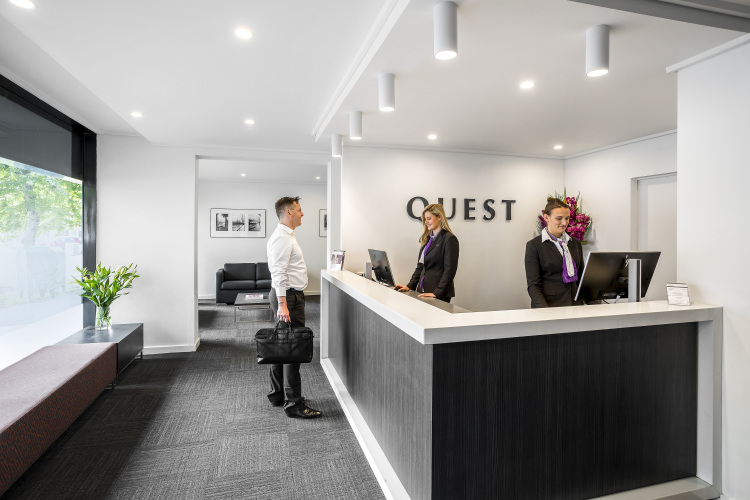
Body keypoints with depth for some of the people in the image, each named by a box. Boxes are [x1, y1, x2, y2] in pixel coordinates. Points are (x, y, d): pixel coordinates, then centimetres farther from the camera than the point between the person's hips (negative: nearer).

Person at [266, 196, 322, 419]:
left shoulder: (286, 235, 18)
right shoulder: (282, 237, -16)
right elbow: (278, 272, -24)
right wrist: (282, 303, -29)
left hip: (290, 295, 11)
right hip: (288, 295, -11)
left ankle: (277, 394, 29)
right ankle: (294, 404, 0)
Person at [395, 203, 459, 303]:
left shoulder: (449, 239, -9)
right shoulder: (427, 239, 15)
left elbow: (450, 270, -15)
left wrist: (437, 292, -21)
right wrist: (410, 286, 8)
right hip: (422, 291, 7)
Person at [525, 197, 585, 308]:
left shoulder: (575, 243, 16)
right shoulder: (534, 246, -3)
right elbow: (533, 285, -7)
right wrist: (545, 310, -22)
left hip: (575, 303, 5)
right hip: (550, 305, -5)